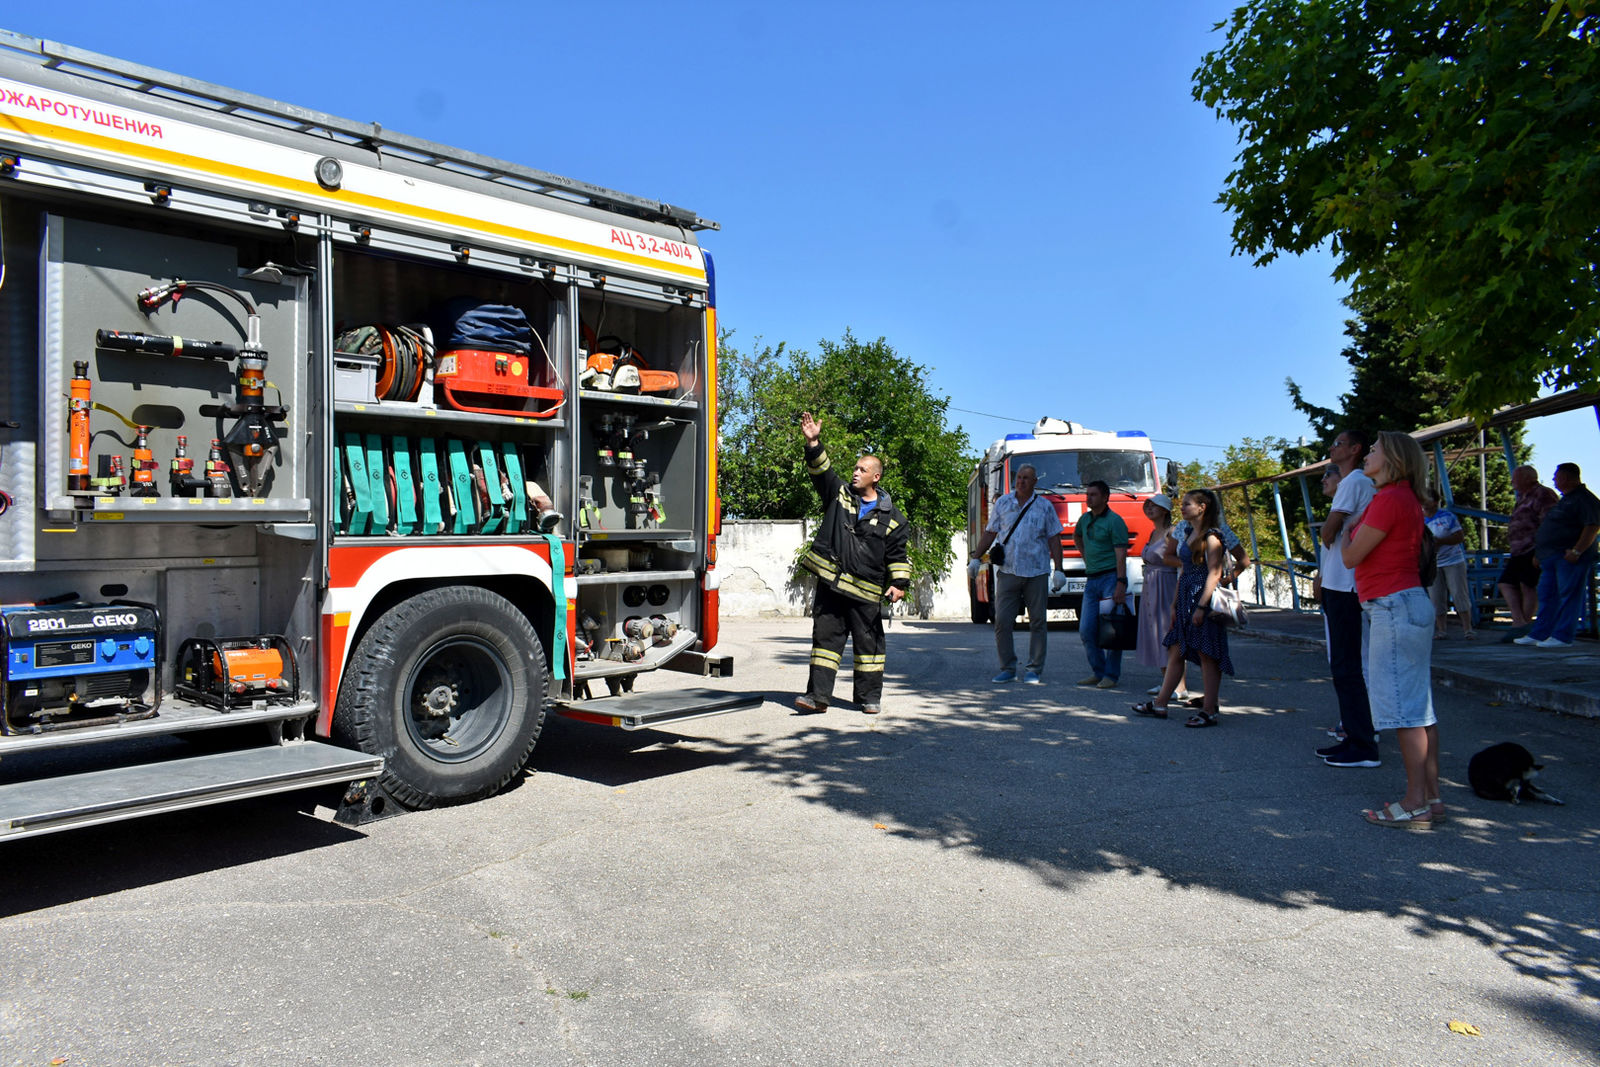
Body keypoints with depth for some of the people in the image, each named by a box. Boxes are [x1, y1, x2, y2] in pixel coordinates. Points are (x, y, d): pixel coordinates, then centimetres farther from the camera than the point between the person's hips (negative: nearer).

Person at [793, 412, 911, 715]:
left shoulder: (891, 517, 5)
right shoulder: (839, 494, 10)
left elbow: (897, 555, 7)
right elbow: (821, 471, -2)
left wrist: (899, 583, -4)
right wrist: (814, 442, -16)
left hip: (864, 590, -1)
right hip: (830, 583, 2)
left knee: (868, 641, 5)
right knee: (825, 636, 1)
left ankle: (870, 696, 17)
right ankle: (818, 695, 4)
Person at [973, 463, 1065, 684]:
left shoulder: (1045, 506, 6)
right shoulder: (1003, 503, 10)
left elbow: (1054, 539, 6)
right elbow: (989, 533, 15)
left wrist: (1058, 569, -1)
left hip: (1037, 573, -1)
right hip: (1008, 572, 1)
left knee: (1038, 623, 2)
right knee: (1002, 621, -3)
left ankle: (1033, 670, 10)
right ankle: (1008, 669, 7)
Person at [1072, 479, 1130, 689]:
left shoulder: (1114, 521, -8)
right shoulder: (1085, 519, 13)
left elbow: (1121, 556, -15)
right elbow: (1076, 536, 36)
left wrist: (1121, 584, -24)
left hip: (1110, 577, -7)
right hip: (1091, 579, 7)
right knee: (1086, 630, 5)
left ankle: (1111, 675, 4)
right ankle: (1098, 672, 16)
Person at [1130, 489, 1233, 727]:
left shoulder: (1211, 537, -11)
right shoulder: (1190, 535, 15)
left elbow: (1214, 574, -16)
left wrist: (1201, 606, -21)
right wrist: (1175, 604, 16)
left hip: (1204, 600, -9)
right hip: (1186, 600, 9)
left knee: (1207, 655, -3)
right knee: (1176, 651, 10)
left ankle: (1210, 711, 3)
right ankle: (1159, 704, 16)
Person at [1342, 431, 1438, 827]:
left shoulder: (1389, 498, -15)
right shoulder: (1406, 499, 17)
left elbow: (1351, 556, -11)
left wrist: (1347, 531, 8)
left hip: (1395, 606, -11)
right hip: (1406, 604, 11)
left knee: (1402, 706, -7)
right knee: (1418, 706, 11)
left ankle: (1415, 803, -3)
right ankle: (1430, 796, 17)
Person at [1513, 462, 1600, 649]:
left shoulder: (1585, 499, -9)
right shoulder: (1565, 499, 22)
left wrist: (1576, 551, -25)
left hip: (1569, 558, -10)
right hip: (1551, 557, 10)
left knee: (1568, 596, -6)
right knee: (1547, 596, 10)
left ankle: (1562, 636, -5)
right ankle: (1539, 634, 14)